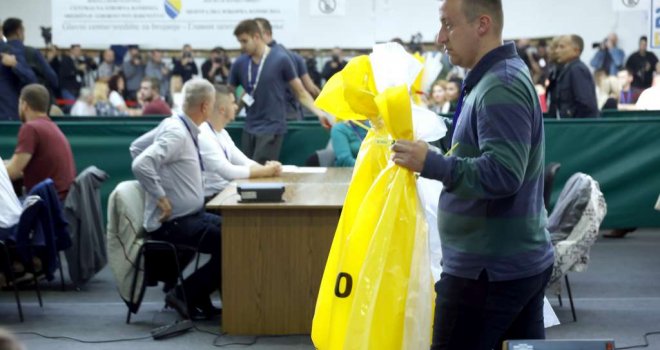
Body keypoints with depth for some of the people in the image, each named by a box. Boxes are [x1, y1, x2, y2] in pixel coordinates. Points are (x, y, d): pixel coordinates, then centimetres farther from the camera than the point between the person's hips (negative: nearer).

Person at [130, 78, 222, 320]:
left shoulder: (175, 124, 8)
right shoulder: (177, 133, -20)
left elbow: (137, 147, 19)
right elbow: (140, 164, -31)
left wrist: (162, 181, 16)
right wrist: (161, 197, -23)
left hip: (189, 216, 10)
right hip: (174, 223, -10)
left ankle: (200, 299, 12)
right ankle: (184, 294, -6)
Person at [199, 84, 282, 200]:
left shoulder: (222, 133, 12)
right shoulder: (203, 135, -19)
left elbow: (244, 162, 12)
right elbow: (228, 172, -24)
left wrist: (269, 168, -8)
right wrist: (265, 171, -16)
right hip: (210, 199, -9)